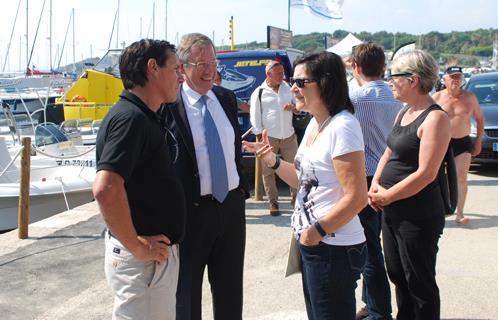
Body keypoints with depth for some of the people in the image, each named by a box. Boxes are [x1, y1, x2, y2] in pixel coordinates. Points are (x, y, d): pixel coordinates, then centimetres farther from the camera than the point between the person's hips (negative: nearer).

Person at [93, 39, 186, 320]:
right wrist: (136, 246, -23)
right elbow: (106, 189, -32)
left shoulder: (143, 117, 10)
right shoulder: (130, 118, -20)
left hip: (159, 252, 10)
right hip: (144, 258, -10)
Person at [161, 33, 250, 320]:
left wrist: (243, 187, 12)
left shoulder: (227, 98, 7)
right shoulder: (168, 105, -13)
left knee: (231, 292, 19)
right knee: (187, 294, 13)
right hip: (191, 210, -5)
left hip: (232, 205, 6)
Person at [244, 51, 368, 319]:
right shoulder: (315, 123, 10)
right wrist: (272, 161, 3)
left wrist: (318, 230, -16)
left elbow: (356, 197, -22)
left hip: (335, 249, -9)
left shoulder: (342, 127, -19)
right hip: (312, 245, 9)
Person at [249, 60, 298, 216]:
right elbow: (255, 117, -3)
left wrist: (293, 107, -7)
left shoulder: (287, 88, 9)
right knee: (268, 172, 3)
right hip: (269, 138, -3)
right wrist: (260, 137, -8)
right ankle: (273, 203, 14)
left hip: (289, 136, 3)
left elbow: (298, 105, 17)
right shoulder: (259, 93, -2)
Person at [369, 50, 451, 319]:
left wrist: (386, 196, -15)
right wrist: (375, 184, 0)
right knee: (396, 274, 21)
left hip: (418, 215, -9)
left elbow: (426, 174, -22)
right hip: (392, 211, 9)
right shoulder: (404, 112, 10)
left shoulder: (435, 118, -18)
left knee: (419, 283, 6)